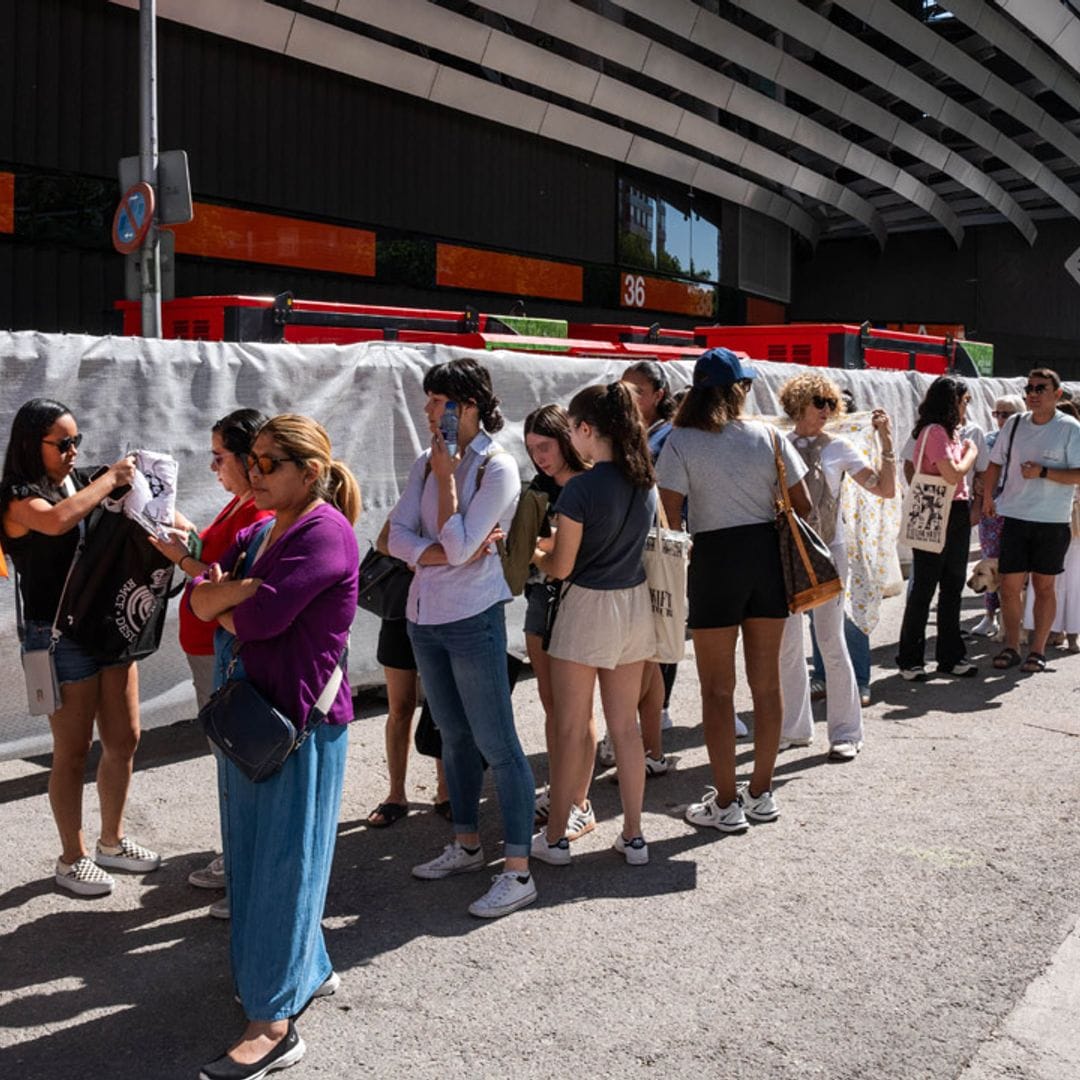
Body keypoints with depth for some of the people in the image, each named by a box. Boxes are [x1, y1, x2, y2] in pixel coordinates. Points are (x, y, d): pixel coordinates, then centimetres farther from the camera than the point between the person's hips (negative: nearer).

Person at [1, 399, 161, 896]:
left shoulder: (83, 482, 7)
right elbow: (57, 521, -34)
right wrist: (111, 479, -23)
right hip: (60, 636, -6)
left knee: (123, 741, 14)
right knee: (73, 752, 5)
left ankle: (112, 842, 32)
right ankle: (72, 859, 22)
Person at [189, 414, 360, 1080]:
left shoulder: (324, 532, -16)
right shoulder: (261, 532, 12)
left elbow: (262, 617, -24)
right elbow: (202, 599, 4)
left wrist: (223, 602, -3)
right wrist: (247, 589, -15)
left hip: (303, 719, -9)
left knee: (282, 862, -2)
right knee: (255, 855, 17)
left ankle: (273, 1024, 7)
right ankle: (309, 970, 34)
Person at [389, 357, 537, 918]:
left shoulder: (498, 468, -13)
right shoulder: (425, 463, 7)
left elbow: (458, 547, -19)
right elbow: (399, 536, -2)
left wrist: (447, 477, -14)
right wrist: (446, 552, -17)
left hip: (473, 619, -7)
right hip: (425, 616, 7)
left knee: (497, 744, -4)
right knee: (455, 737, 18)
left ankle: (518, 872, 2)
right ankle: (467, 844, 33)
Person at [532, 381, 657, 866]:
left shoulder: (581, 488, -19)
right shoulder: (646, 482, 2)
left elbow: (561, 567, -13)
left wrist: (532, 551, 7)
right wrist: (559, 538, 19)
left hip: (587, 607, -6)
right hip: (634, 604, 6)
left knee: (571, 729, 5)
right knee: (625, 726, 13)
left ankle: (555, 837, 17)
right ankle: (633, 836, 20)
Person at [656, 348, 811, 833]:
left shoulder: (682, 442, -8)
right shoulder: (769, 437, 1)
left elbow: (667, 513, -13)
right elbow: (803, 506, 5)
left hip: (716, 558, -4)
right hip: (768, 555, 4)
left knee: (717, 689, 6)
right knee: (766, 682, 13)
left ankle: (726, 803, 12)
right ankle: (761, 793, 25)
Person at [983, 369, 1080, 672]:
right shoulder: (1015, 424, 6)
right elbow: (996, 463, 17)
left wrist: (1043, 472, -20)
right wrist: (988, 497, 13)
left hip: (1052, 521, -3)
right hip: (1015, 516, 3)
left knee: (1044, 586, 6)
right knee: (1010, 584, 3)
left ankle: (1037, 650, 14)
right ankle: (1011, 647, 15)